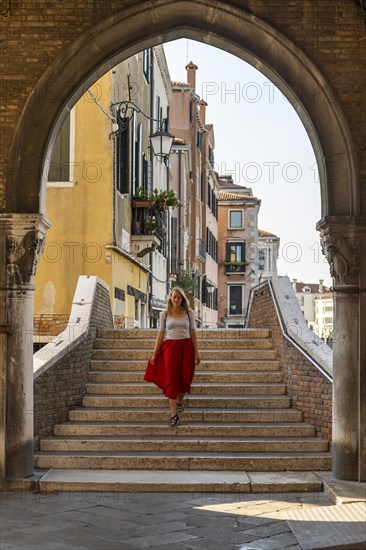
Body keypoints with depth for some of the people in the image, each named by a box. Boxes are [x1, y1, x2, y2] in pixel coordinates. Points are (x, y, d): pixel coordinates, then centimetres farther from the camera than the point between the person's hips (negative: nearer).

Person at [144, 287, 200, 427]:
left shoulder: (189, 312, 3)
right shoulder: (165, 314, 3)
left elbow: (193, 332, 5)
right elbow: (161, 333, 5)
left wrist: (196, 352, 3)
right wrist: (155, 353, 4)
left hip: (186, 346, 1)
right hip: (170, 347, -1)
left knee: (185, 378, 6)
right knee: (171, 379, -5)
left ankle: (179, 402, 36)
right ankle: (174, 414, -5)